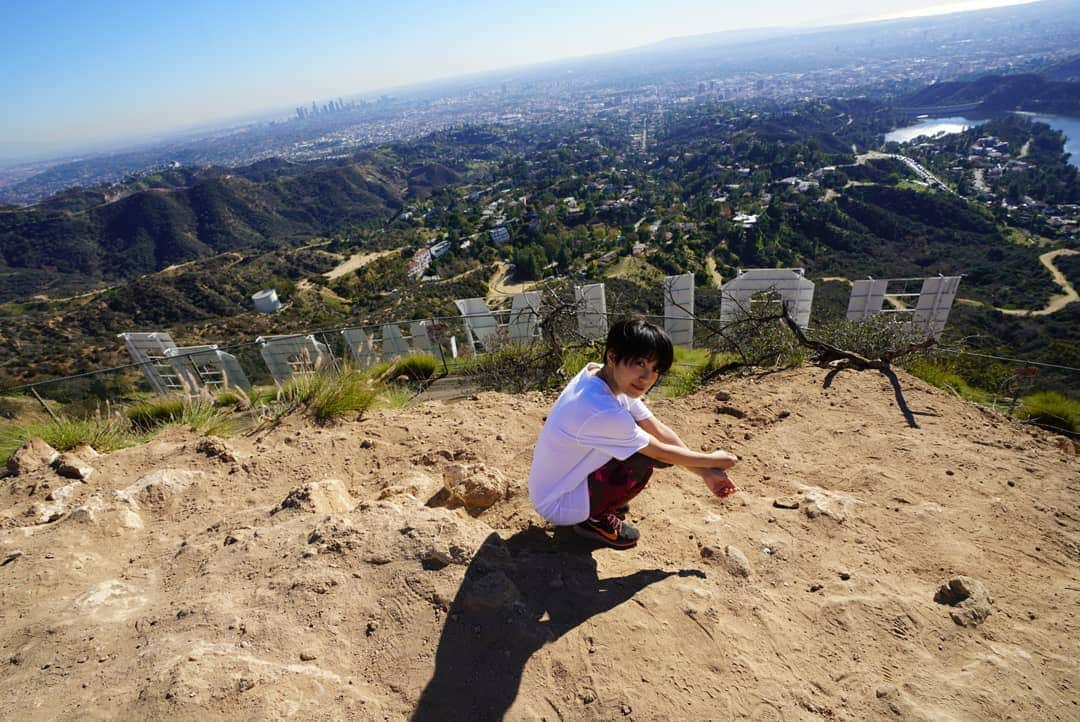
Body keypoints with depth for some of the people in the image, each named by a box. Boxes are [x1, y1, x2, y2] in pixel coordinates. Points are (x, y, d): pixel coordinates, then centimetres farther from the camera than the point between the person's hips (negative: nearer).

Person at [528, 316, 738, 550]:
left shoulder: (605, 377, -8)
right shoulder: (603, 412, -34)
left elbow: (659, 429, -2)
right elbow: (660, 452, -18)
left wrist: (705, 473, -1)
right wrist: (712, 460, -3)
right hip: (557, 506, -8)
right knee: (643, 462, -21)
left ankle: (601, 504, 15)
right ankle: (594, 519, 3)